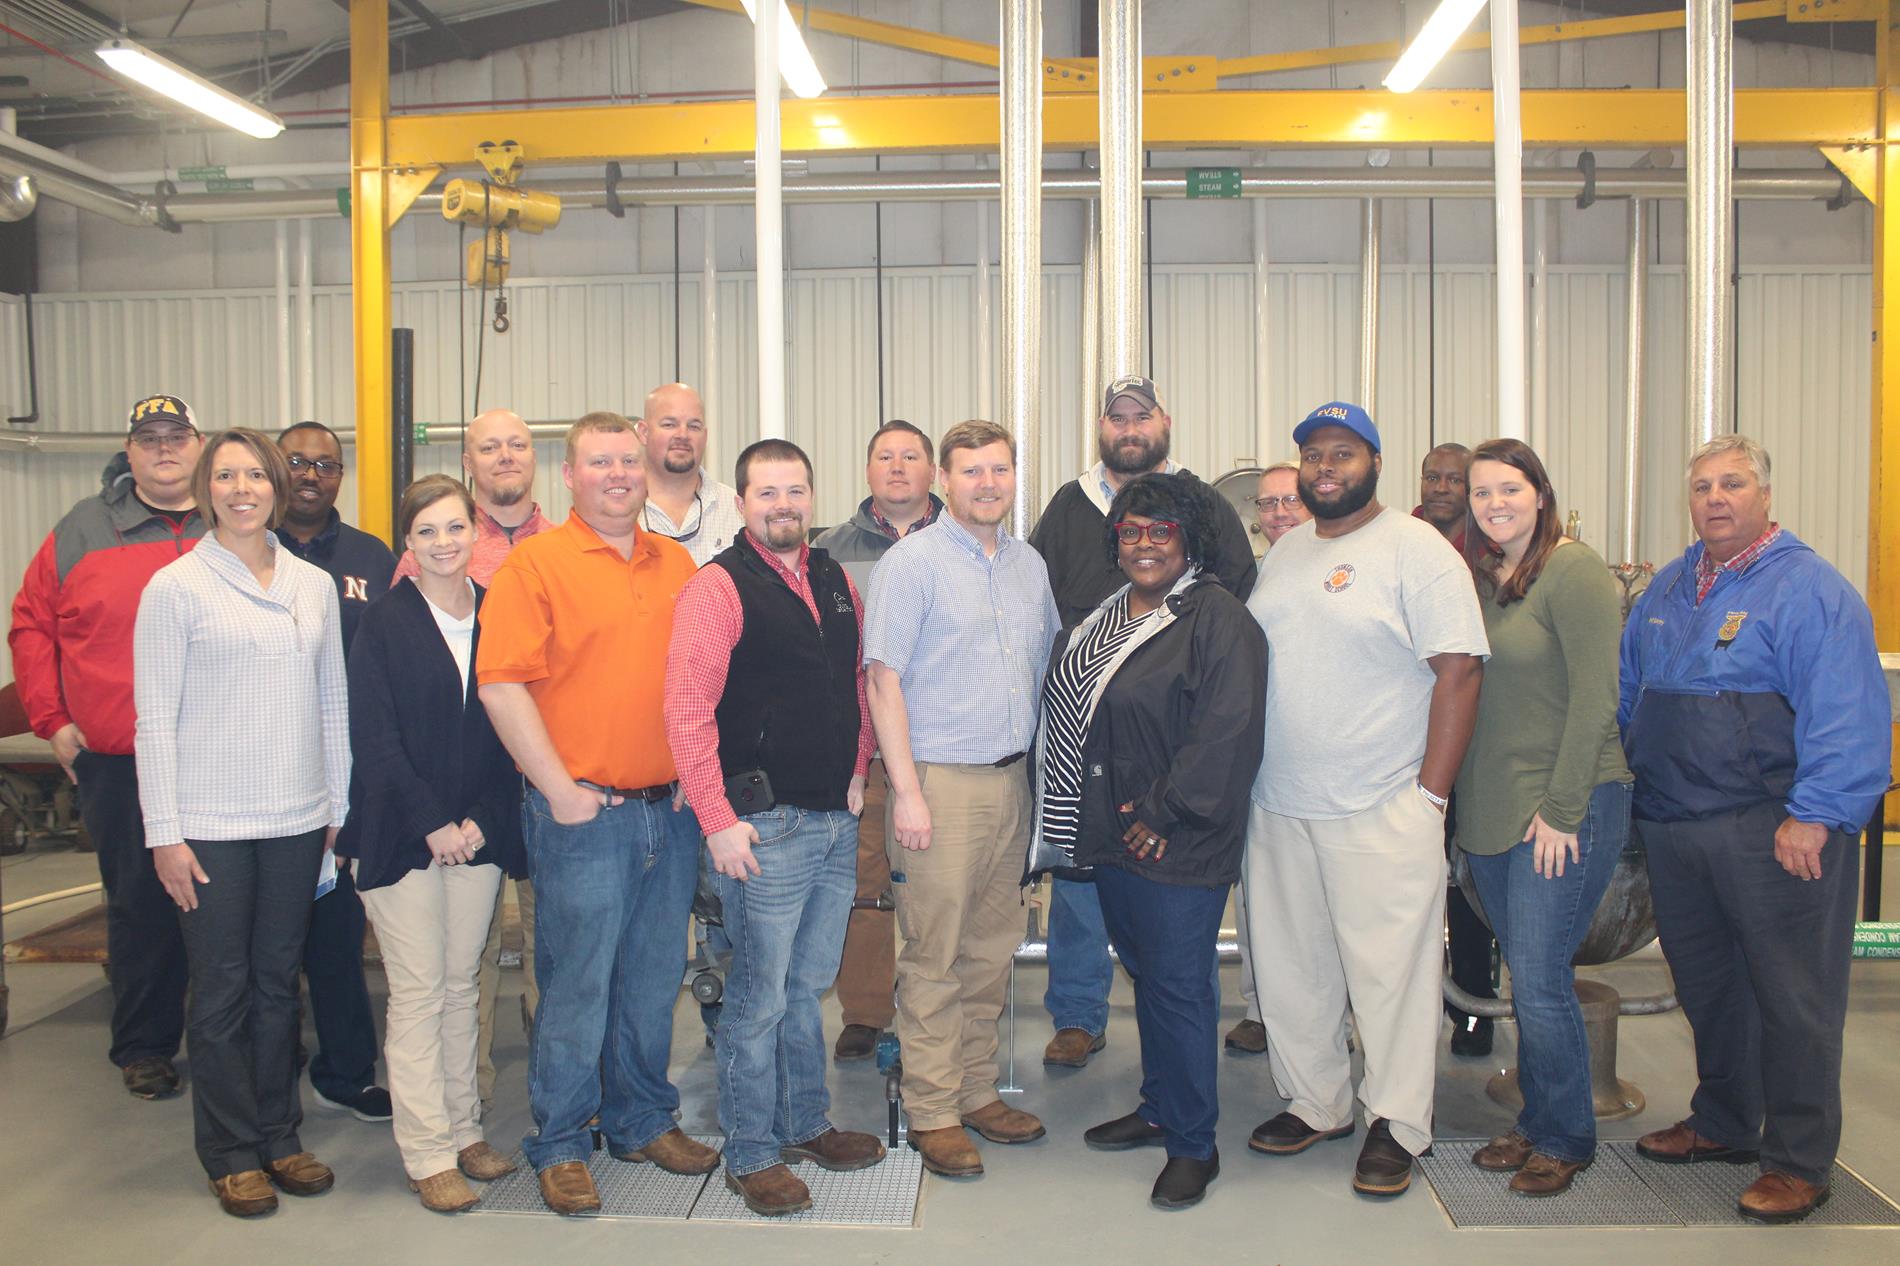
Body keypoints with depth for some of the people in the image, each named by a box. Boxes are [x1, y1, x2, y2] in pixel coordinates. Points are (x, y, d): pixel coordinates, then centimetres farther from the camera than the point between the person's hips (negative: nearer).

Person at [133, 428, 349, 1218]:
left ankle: (278, 1135, 25)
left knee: (278, 981, 12)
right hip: (210, 824, -3)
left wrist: (340, 806, 10)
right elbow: (155, 718, -5)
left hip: (297, 820, 4)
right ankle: (231, 1153, 18)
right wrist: (164, 831, -8)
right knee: (222, 989, 5)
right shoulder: (175, 587, -4)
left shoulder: (314, 585, 7)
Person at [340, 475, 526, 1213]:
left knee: (462, 984, 11)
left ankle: (463, 1130, 23)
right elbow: (374, 738, -8)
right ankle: (429, 1156, 9)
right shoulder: (384, 622, -4)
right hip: (401, 834, -3)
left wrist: (481, 819, -5)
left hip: (478, 831, 3)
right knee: (418, 991, 1)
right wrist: (433, 824, -12)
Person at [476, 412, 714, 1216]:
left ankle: (643, 1122, 31)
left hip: (671, 810, 5)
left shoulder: (678, 565, 11)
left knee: (654, 979, 15)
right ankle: (560, 1146, 20)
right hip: (583, 815, -5)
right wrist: (560, 790, -13)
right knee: (577, 983, 3)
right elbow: (501, 685, -12)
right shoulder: (535, 563, -5)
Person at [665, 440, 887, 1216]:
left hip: (836, 822, 7)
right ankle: (750, 1155, 18)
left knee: (809, 985, 19)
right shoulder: (719, 586, -10)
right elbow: (688, 710, -15)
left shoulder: (836, 582, 11)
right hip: (764, 825, -6)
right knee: (758, 997, 3)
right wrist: (718, 822, -18)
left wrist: (857, 772, 10)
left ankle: (806, 1125, 34)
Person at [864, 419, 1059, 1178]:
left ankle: (977, 1091, 26)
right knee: (934, 958, -1)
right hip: (941, 781, -6)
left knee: (993, 951, 13)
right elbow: (883, 681, -9)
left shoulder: (1029, 565, 13)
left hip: (1013, 780, 6)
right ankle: (932, 1114, 11)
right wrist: (907, 790, -14)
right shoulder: (912, 562, -6)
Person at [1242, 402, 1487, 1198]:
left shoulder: (1417, 551, -6)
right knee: (1289, 963, 13)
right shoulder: (1284, 551, 14)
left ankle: (1396, 1125, 17)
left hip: (1381, 811, -6)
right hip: (1278, 805, 6)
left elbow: (1458, 673, -11)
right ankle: (1313, 1103, 29)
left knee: (1389, 969, 1)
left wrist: (1430, 796, -14)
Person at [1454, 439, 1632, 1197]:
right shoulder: (1479, 578, 12)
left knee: (1539, 979, -3)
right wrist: (1465, 803, 6)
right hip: (1490, 811, 7)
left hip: (1566, 809, -7)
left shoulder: (1574, 572, -10)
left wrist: (1561, 809, -16)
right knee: (1525, 978, 14)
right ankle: (1536, 1124, 27)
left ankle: (1566, 1140, 15)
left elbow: (1593, 696, -14)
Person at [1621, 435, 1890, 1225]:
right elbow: (1626, 694, 21)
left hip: (1772, 833, -7)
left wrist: (1814, 815, -21)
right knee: (1705, 985, 18)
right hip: (1673, 830, 7)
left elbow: (1847, 716, -15)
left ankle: (1797, 1161, 15)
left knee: (1789, 997, 3)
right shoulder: (1667, 590, 13)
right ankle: (1722, 1124, 34)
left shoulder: (1811, 589, -9)